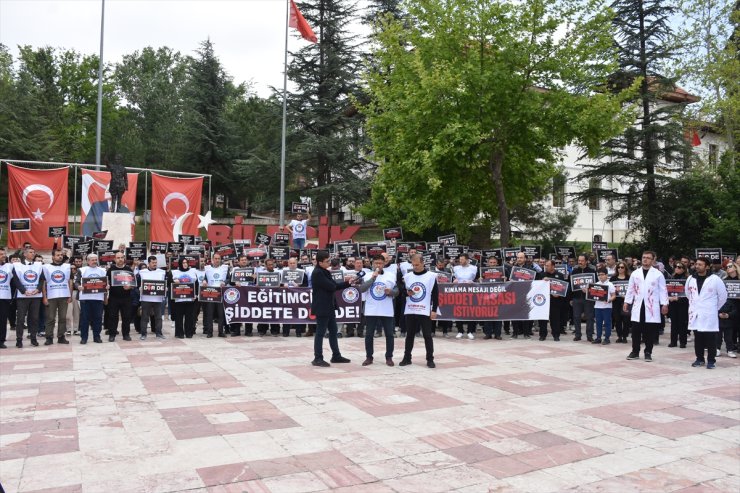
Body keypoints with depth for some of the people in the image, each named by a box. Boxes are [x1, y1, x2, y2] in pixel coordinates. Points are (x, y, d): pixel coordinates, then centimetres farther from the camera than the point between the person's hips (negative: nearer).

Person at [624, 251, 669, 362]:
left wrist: (665, 304, -5)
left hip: (652, 307, -2)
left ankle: (648, 353, 12)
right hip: (638, 306, 2)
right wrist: (626, 302, 7)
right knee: (636, 330, 4)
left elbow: (663, 290, 0)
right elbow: (630, 289, 10)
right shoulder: (635, 273, 8)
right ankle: (635, 352, 14)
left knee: (650, 332, 2)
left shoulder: (658, 274, 1)